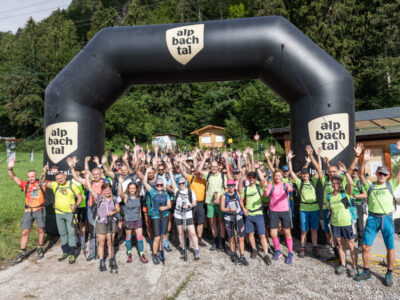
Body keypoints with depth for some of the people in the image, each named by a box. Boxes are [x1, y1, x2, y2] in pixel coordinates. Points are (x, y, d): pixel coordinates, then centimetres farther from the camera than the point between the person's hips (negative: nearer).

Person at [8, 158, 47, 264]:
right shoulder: (25, 184, 5)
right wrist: (10, 169, -17)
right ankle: (22, 253, 15)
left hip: (40, 210, -2)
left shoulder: (42, 183, 0)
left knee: (41, 230, 6)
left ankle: (40, 249, 24)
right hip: (28, 211, 2)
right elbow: (13, 178, 0)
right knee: (25, 232, 4)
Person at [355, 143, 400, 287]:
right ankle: (366, 272, 18)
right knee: (365, 247, 2)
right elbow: (361, 175, -4)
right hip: (372, 218, 1)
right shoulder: (370, 186, 9)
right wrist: (365, 161, -16)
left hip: (387, 219, -1)